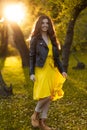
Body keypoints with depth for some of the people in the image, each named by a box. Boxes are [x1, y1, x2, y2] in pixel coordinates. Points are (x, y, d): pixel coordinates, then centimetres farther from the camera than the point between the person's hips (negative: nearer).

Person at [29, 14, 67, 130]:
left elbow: (56, 56, 15)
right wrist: (31, 73, -10)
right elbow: (32, 57, -2)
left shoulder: (52, 39, 13)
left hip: (52, 70, 5)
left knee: (49, 96, 4)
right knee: (45, 96, -14)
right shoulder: (35, 39, 0)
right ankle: (35, 114, 12)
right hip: (41, 70, -5)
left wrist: (62, 70, 8)